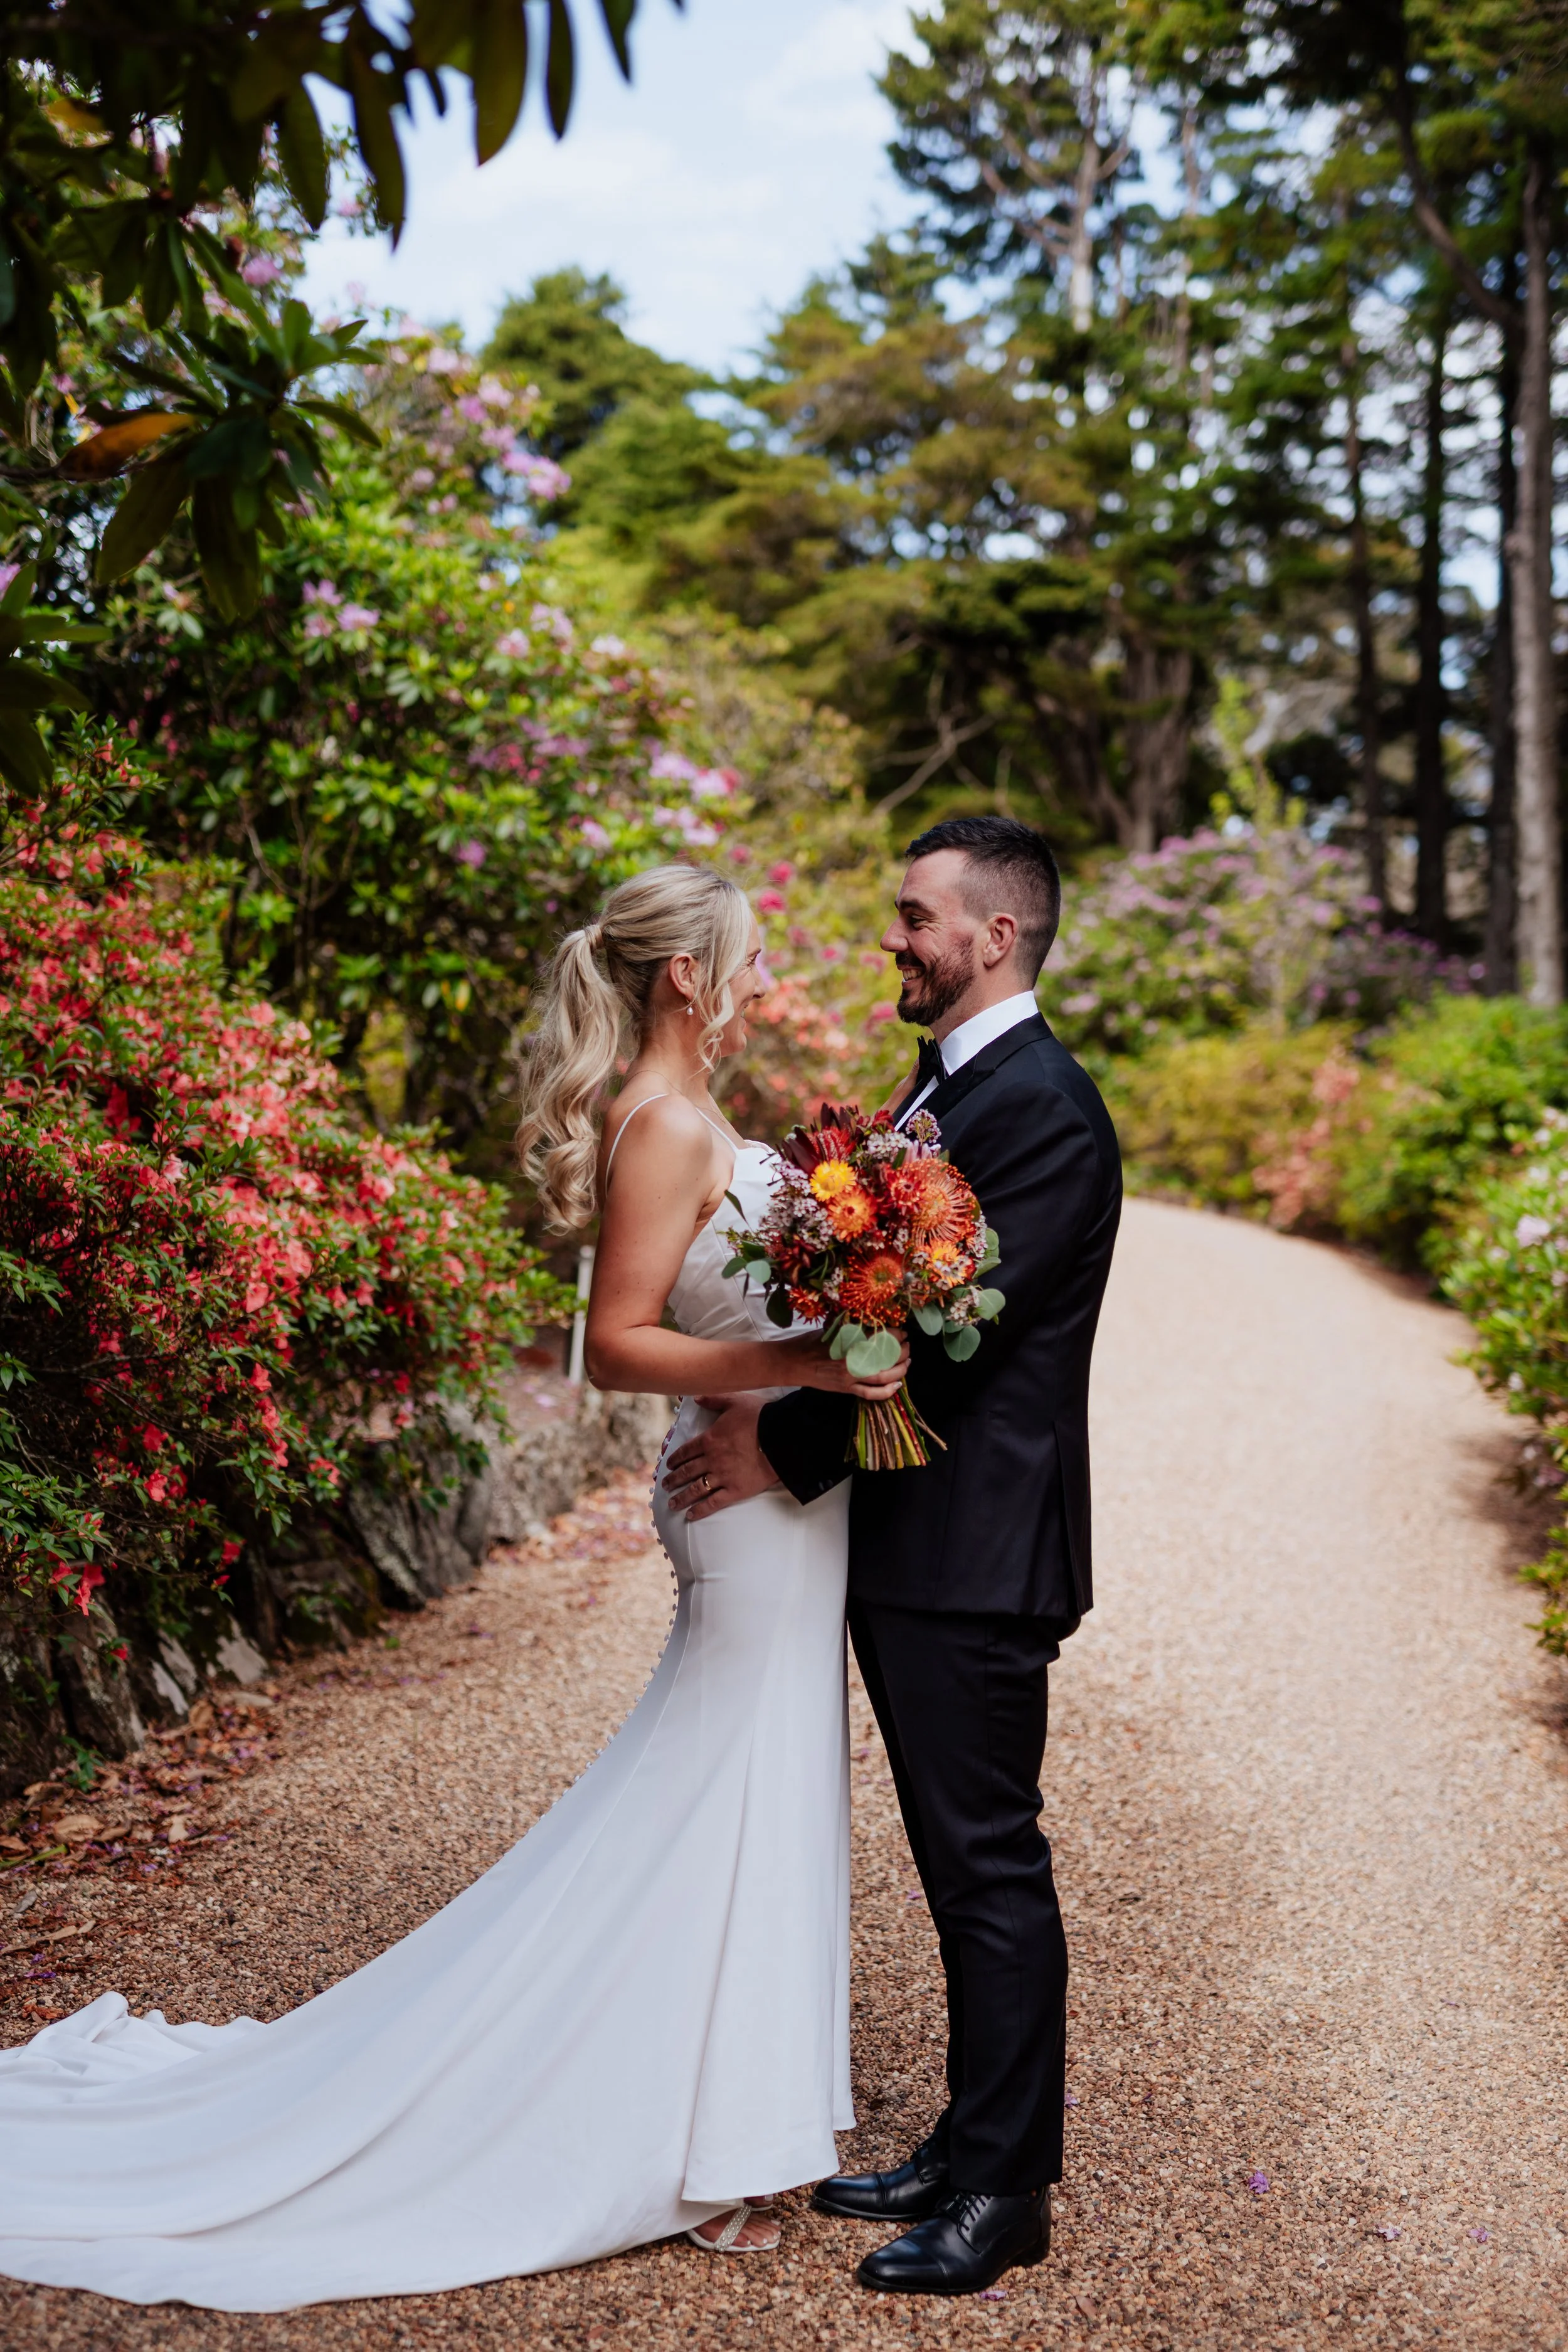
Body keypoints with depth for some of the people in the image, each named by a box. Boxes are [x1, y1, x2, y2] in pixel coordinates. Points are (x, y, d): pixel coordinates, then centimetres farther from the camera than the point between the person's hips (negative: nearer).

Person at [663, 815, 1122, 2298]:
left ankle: (1005, 2190, 13)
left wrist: (787, 1448, -17)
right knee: (961, 1865, 17)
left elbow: (950, 1329, -22)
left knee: (992, 1865, 1)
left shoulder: (1042, 1106, -16)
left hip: (972, 1555, -10)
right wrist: (777, 1401, 2)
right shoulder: (940, 1082, 15)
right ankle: (972, 2149, 30)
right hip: (905, 1541, 10)